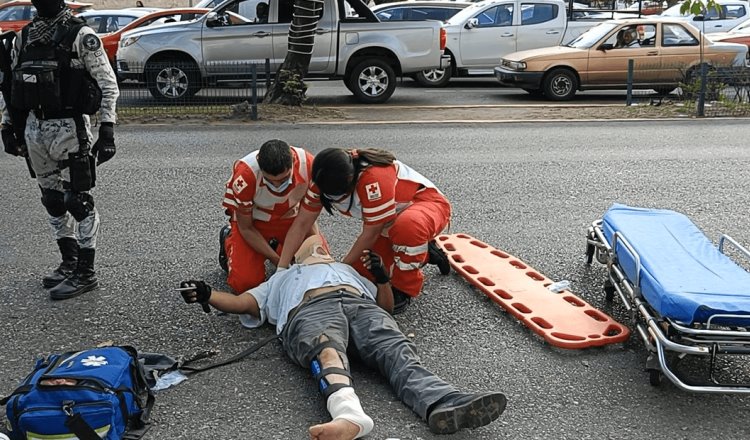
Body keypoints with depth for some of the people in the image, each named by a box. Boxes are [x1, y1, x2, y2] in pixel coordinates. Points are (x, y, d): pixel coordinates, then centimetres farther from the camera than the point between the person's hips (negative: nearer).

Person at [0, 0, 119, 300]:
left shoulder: (81, 36, -7)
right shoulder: (24, 37, 12)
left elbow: (108, 84, -10)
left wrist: (107, 130, -16)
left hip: (69, 128, -7)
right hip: (33, 128, 7)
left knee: (78, 201, -2)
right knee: (53, 201, 14)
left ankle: (86, 273, 5)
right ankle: (70, 263, 27)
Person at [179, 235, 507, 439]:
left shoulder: (348, 270, 47)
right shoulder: (281, 279, 44)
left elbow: (386, 304, 35)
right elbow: (242, 303, 29)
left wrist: (381, 275, 15)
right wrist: (207, 295, 11)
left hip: (360, 305, 2)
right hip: (310, 310, -2)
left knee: (397, 352, -32)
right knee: (328, 352, -40)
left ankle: (443, 405, -60)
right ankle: (348, 414, -71)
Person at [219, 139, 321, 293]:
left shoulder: (308, 165, -29)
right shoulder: (245, 174, -36)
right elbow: (245, 228, -19)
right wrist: (278, 261, -22)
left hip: (290, 217, 3)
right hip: (253, 219, -3)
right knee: (244, 282, -16)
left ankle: (278, 245, 21)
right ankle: (228, 239, 15)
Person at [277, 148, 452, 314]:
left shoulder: (373, 179, -39)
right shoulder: (325, 180, -17)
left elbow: (370, 234, -28)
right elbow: (301, 224, -12)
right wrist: (281, 269, -18)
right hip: (389, 224, 8)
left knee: (408, 225, -42)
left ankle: (406, 288, -14)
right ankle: (425, 254, 18)